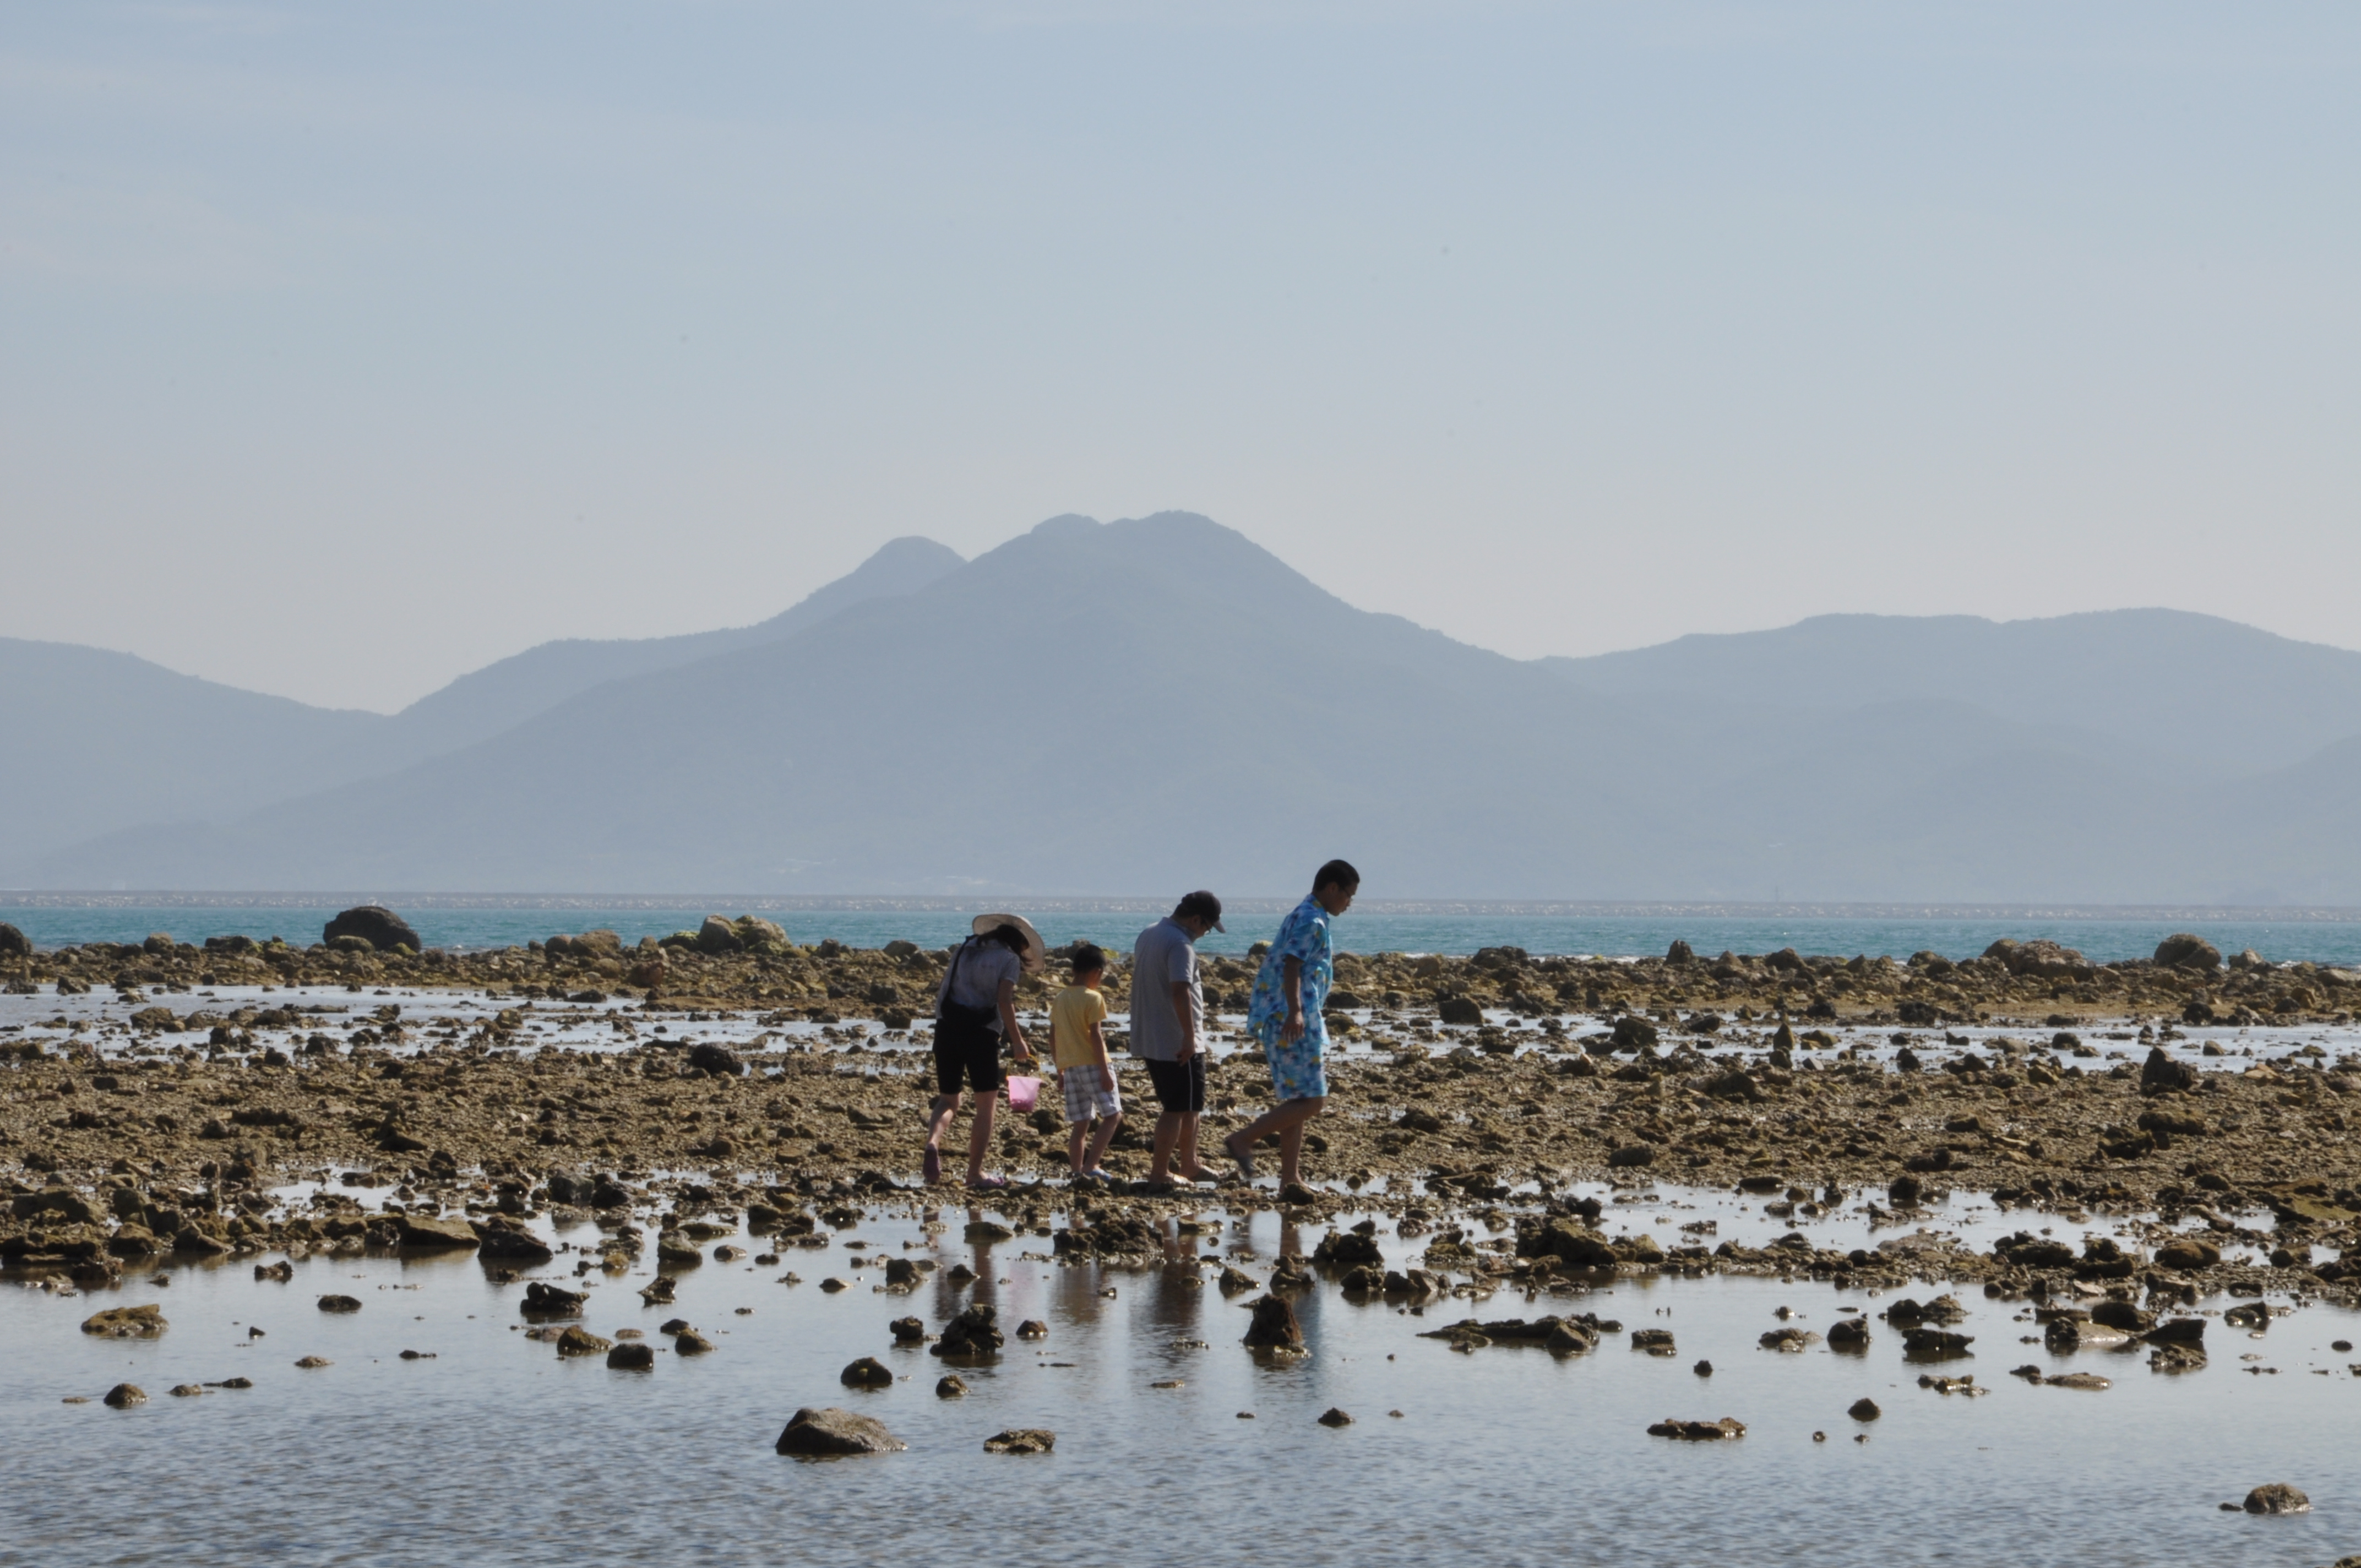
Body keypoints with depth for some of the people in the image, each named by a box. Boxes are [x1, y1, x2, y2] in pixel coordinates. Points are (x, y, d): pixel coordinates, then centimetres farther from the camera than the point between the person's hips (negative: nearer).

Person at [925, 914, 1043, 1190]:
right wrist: (1018, 1042, -7)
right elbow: (1004, 1002, -11)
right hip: (981, 1032, -5)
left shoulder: (965, 949, 18)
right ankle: (975, 1173, 7)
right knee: (987, 1103, 7)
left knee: (948, 1099, 13)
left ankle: (933, 1142, -18)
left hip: (947, 1028, 5)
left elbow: (946, 984, 14)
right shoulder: (1009, 959, 0)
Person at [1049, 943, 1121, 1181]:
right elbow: (1096, 1036, -15)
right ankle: (1091, 1166, -12)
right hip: (1092, 1064, -7)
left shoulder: (1060, 999, 11)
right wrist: (1105, 1071, -14)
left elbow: (1053, 1038, 13)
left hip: (1070, 1067, 7)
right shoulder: (1093, 999, -9)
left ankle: (1079, 1172, 5)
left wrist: (1060, 1071, 20)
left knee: (1080, 1125, 9)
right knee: (1112, 1115, -1)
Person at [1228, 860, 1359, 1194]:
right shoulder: (1312, 921, -11)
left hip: (1289, 1022, 11)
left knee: (1299, 1101, 11)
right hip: (1295, 1022, -11)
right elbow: (1291, 966, -25)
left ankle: (1290, 1179, 12)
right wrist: (1295, 1012, -37)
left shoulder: (1302, 917, 20)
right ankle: (1243, 1139, -12)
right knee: (1312, 1101, -10)